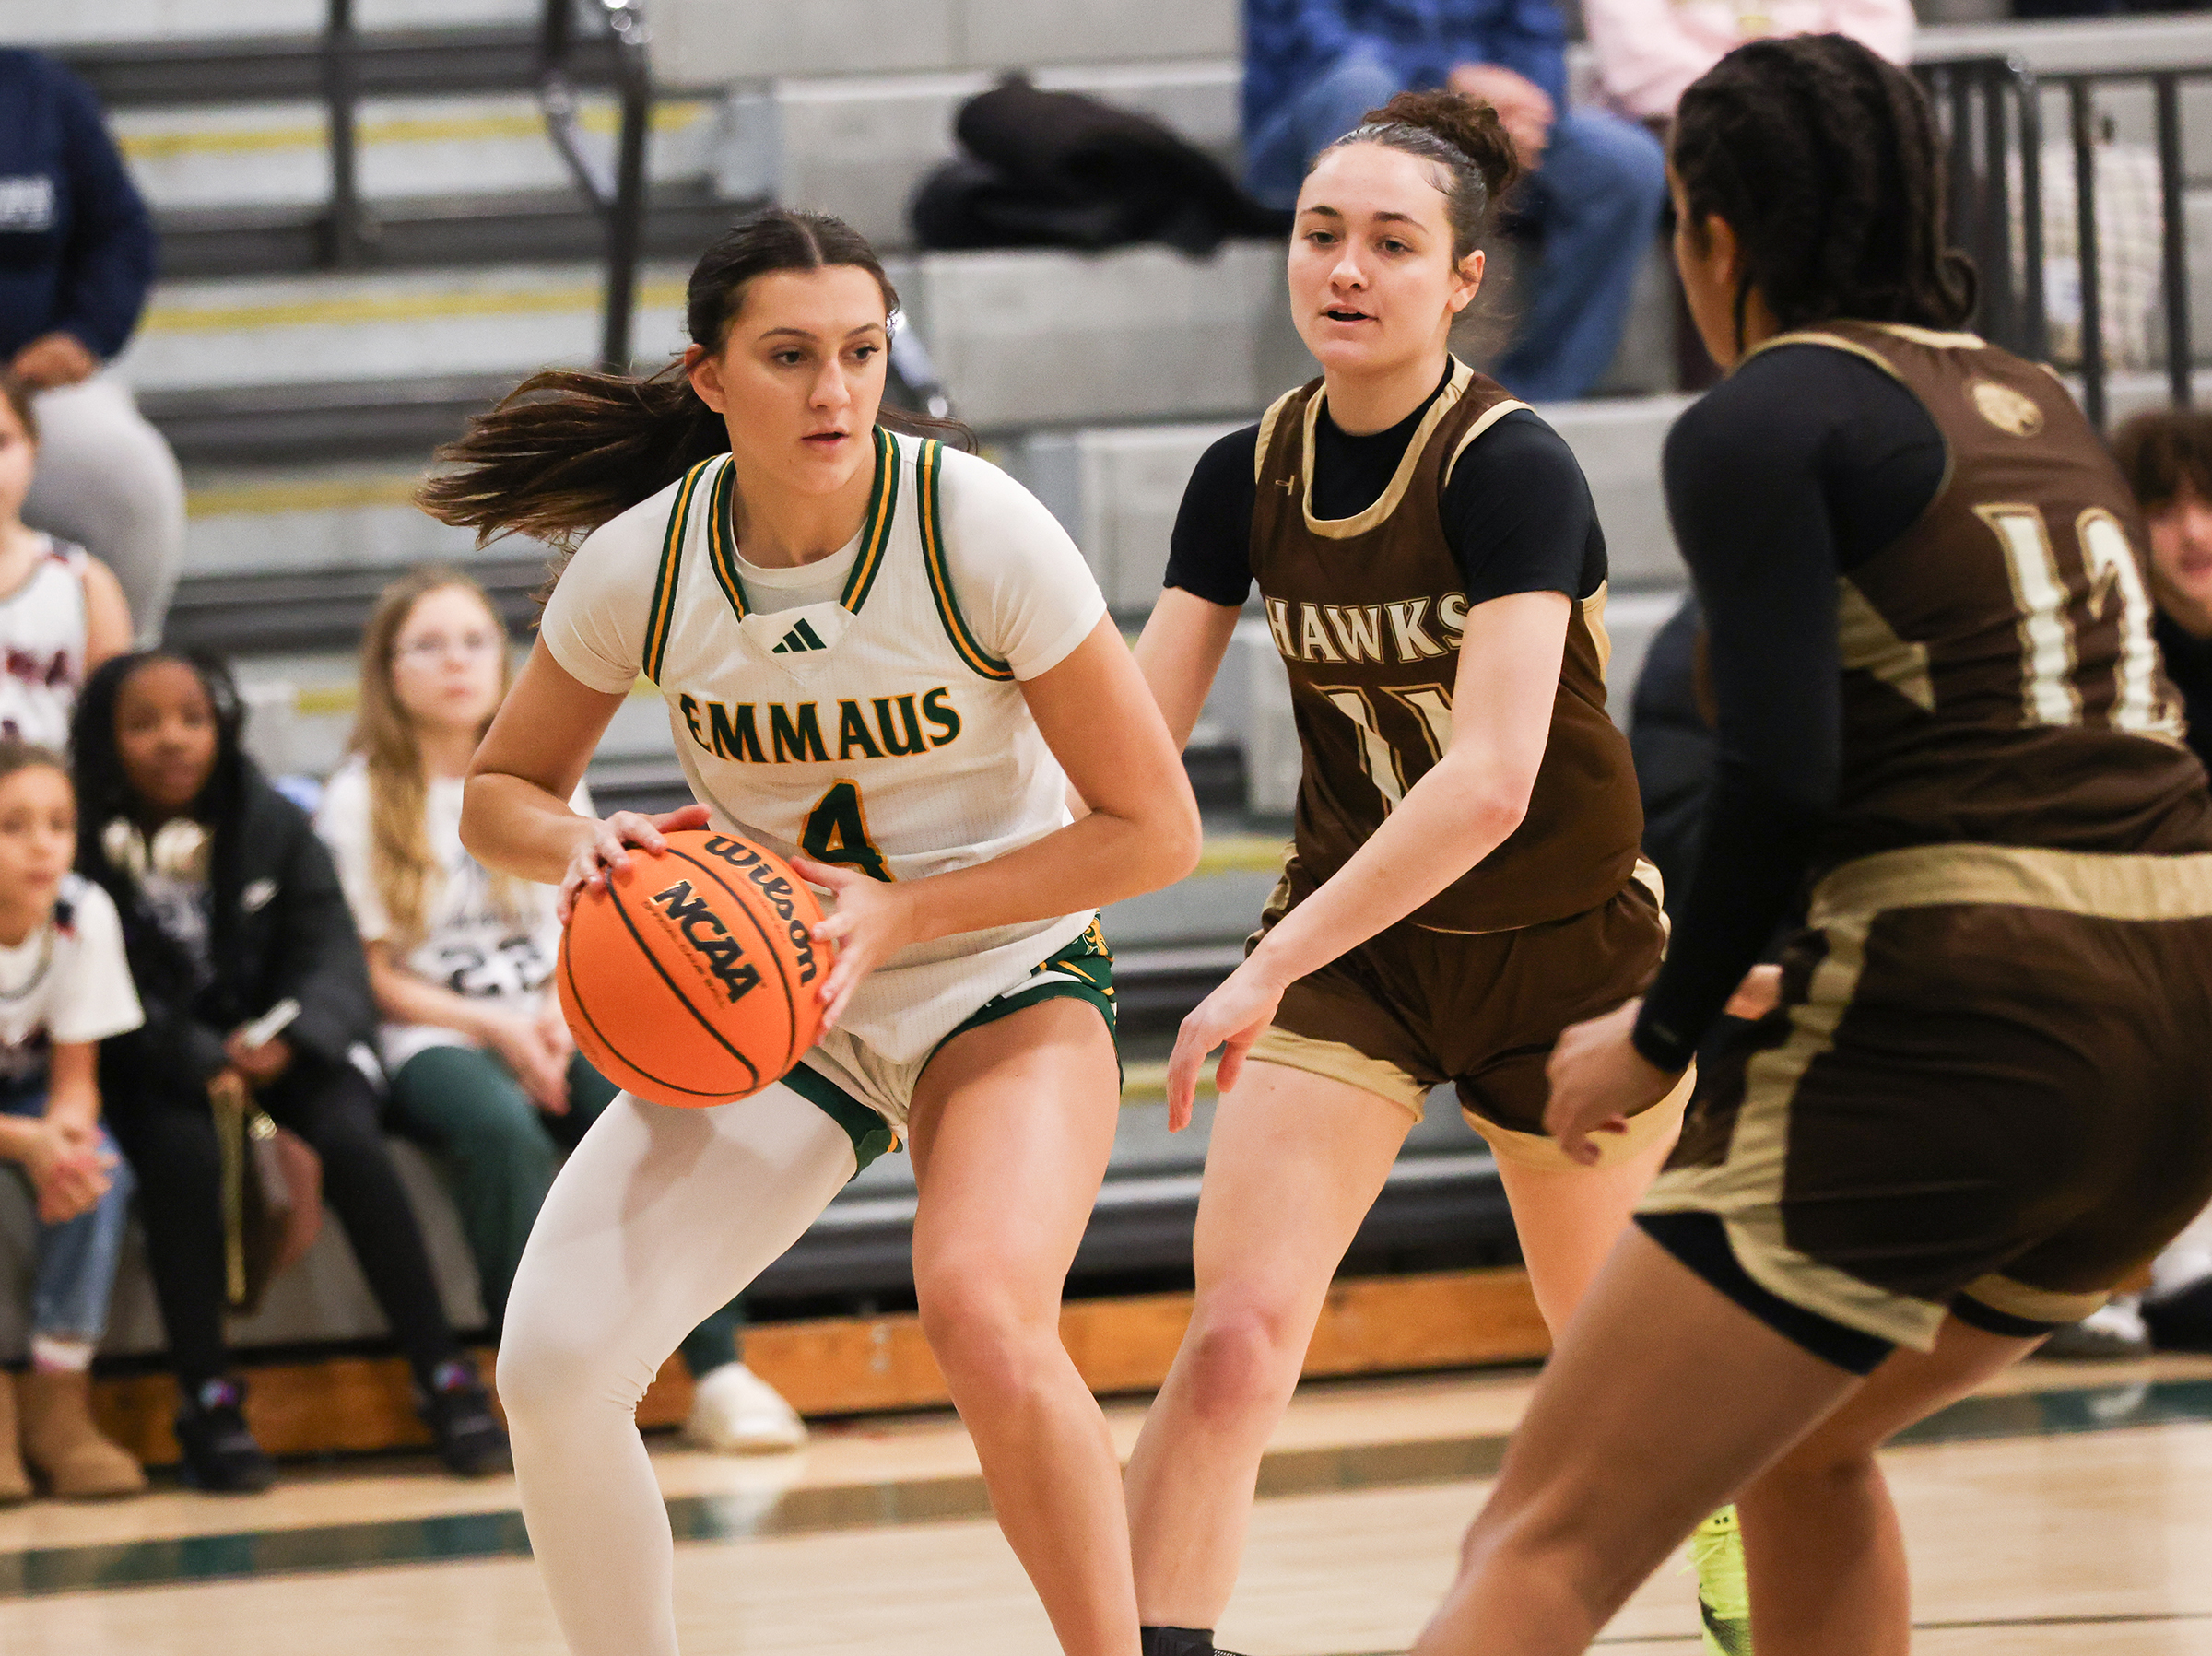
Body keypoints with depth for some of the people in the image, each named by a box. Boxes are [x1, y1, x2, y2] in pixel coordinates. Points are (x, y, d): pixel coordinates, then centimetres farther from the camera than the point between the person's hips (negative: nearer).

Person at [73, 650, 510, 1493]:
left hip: (278, 1051, 2)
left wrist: (289, 1039, -24)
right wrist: (207, 1060, -24)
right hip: (152, 1074, -2)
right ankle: (207, 1400, -25)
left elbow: (334, 960, -4)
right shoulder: (82, 848, -6)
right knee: (183, 1154, -33)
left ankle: (445, 1381, -23)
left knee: (351, 1139, -26)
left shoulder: (274, 825, 3)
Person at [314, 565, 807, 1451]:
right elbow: (372, 976, -2)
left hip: (556, 1026, 3)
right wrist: (496, 1027, -15)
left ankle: (719, 1373, -31)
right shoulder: (358, 802, 2)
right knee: (503, 1128, -38)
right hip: (429, 1040, -3)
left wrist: (558, 1017, -9)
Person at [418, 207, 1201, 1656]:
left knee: (984, 1320, -33)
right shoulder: (641, 564, -12)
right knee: (553, 1366, -14)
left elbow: (1154, 829, -14)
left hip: (1005, 969, -3)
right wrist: (581, 845, -20)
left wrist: (900, 911, -23)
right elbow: (501, 794, 5)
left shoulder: (980, 532, -20)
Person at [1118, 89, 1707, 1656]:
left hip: (1566, 947, -3)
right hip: (1356, 941, 3)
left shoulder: (1512, 469, -23)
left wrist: (1272, 968, -38)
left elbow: (1492, 780, -34)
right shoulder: (1248, 476, -5)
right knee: (1236, 1337, -17)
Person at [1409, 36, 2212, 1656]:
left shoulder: (1759, 421, -2)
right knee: (1807, 1440, 31)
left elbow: (1782, 778, -14)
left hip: (1962, 1024, -8)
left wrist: (1661, 1037, -1)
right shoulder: (2042, 406, 21)